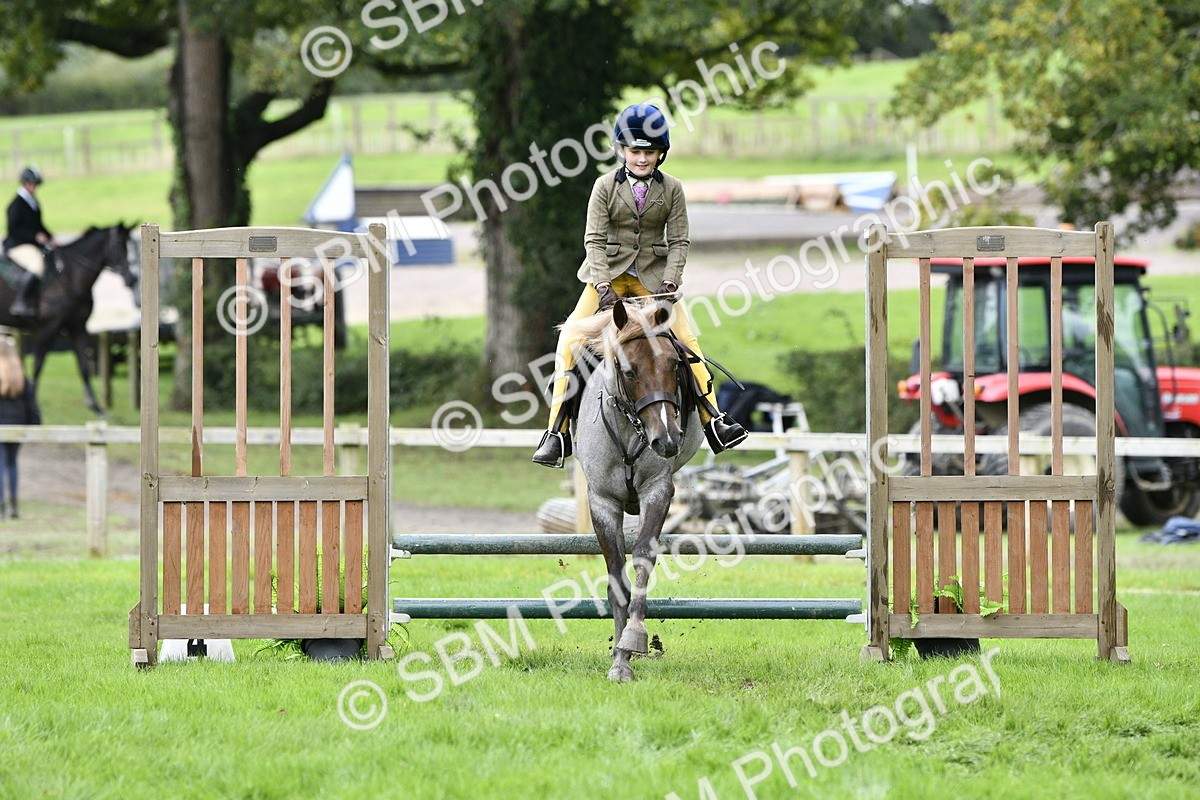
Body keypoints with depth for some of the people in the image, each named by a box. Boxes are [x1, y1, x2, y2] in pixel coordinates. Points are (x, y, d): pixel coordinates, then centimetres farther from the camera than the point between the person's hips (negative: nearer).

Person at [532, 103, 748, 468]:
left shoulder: (672, 189, -1)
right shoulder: (606, 186, -4)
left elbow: (678, 241, 0)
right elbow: (594, 239, -8)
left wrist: (670, 281, -15)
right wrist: (603, 285, -19)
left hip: (653, 277, 1)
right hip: (610, 274, -1)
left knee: (686, 339, -13)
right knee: (569, 340, -16)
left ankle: (714, 421, -5)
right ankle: (557, 433, -12)